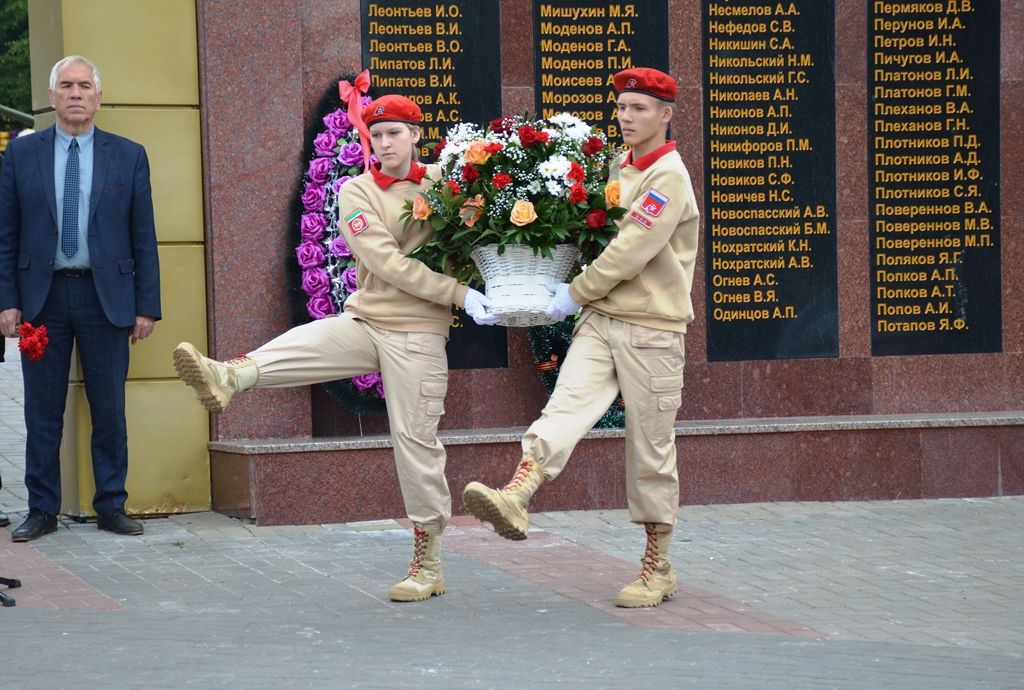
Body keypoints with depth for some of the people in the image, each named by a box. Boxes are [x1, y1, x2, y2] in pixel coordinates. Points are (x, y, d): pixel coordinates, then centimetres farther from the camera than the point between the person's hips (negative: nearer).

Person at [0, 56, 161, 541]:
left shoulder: (128, 156, 6)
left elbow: (143, 237, 5)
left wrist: (147, 305, 0)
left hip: (105, 296, 0)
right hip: (42, 295, 0)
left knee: (110, 410, 3)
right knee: (42, 410, 4)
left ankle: (111, 506, 13)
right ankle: (42, 510, 11)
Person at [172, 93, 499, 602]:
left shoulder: (441, 183, 3)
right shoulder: (357, 192, 0)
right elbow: (386, 262, -12)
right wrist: (458, 294, -18)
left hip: (417, 333, -1)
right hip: (364, 320, 1)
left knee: (415, 440, -1)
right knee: (297, 345, -26)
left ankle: (427, 565, 7)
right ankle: (227, 378, -54)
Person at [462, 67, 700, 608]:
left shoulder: (668, 177, -10)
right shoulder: (620, 168, 15)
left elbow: (629, 253, -17)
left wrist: (576, 293, -9)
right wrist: (580, 293, 7)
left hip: (652, 329, -6)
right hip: (601, 320, 6)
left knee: (651, 450, 1)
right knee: (566, 406, -18)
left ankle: (658, 568, 10)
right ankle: (517, 498, -38)